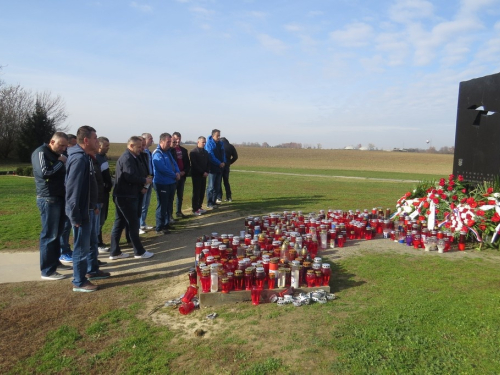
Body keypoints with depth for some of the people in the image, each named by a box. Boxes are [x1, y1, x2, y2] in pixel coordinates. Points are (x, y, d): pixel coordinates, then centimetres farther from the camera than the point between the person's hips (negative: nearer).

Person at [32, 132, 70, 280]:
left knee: (57, 233, 16)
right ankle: (47, 271, 1)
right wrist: (60, 162, -14)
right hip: (48, 199, -9)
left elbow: (63, 173, 20)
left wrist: (65, 163, 1)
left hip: (60, 198, 9)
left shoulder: (57, 155, 18)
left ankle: (55, 262, 28)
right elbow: (44, 172, -24)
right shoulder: (41, 152, -10)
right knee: (49, 235, -6)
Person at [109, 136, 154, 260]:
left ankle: (114, 252, 18)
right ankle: (139, 251, 10)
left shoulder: (132, 157, 16)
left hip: (124, 195, 10)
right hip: (125, 196, -10)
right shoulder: (127, 158, -17)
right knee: (133, 223, 0)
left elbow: (135, 175, 17)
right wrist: (144, 181, -13)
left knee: (119, 223, 12)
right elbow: (130, 177, -26)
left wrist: (141, 186, 3)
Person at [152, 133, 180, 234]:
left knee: (169, 205, 18)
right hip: (162, 184, -9)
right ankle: (159, 227, 6)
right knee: (162, 206, -3)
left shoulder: (167, 152, 13)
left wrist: (178, 172, -7)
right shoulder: (157, 153, -16)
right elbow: (163, 169, -25)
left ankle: (166, 223, 31)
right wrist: (175, 175, -15)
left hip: (171, 183, 9)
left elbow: (174, 163, 14)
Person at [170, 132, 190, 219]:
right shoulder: (170, 150, -7)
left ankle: (179, 212, 24)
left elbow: (187, 163, 12)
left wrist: (185, 172, -4)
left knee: (180, 195, 13)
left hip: (182, 176, 6)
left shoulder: (183, 150, 11)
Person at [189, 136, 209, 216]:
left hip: (203, 175, 6)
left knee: (202, 192, 6)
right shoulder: (193, 152, -8)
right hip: (196, 175, -6)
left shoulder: (205, 152, 12)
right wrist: (203, 172, -16)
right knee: (196, 192, -4)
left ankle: (199, 207, 18)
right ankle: (195, 209, 2)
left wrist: (207, 172, -4)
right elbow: (194, 164, -14)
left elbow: (208, 163, 13)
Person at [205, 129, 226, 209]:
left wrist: (224, 162, -5)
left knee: (217, 187, 11)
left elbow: (223, 153, 13)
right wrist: (219, 163, -15)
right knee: (211, 187, -5)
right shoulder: (209, 144, -9)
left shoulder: (220, 143, 11)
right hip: (212, 168, -7)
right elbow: (211, 156, -15)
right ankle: (209, 204, 1)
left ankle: (214, 201, 20)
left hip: (220, 168, 7)